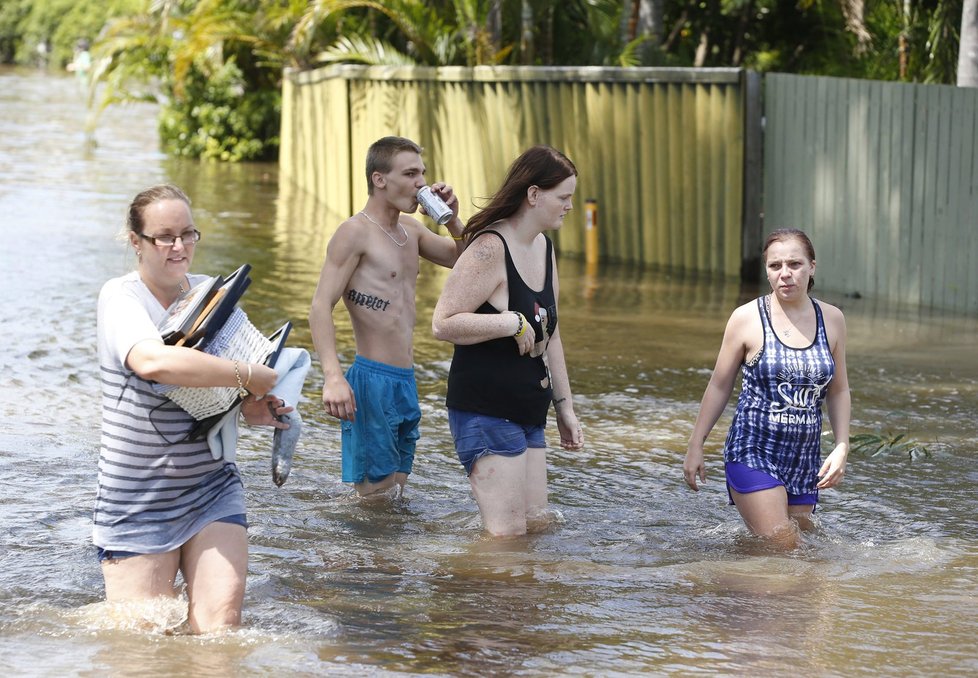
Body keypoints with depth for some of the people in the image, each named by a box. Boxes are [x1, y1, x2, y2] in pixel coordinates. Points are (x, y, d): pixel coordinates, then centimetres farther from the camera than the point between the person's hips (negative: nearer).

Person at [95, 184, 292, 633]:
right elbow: (153, 361, -34)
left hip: (212, 488, 4)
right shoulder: (121, 297, -12)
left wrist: (249, 410, -3)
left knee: (221, 620, -13)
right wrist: (246, 376, -28)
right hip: (137, 501, -4)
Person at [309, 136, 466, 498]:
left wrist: (452, 219, 2)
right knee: (375, 497, -5)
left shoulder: (411, 228, 13)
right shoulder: (355, 232, -11)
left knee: (395, 495, 13)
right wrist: (333, 377, -30)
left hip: (406, 381, 8)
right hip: (373, 378, -8)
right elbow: (320, 308, -18)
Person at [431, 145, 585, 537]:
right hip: (485, 413, -9)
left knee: (536, 524, 8)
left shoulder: (543, 248, 13)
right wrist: (511, 322, -25)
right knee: (507, 534, -10)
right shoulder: (489, 249, -17)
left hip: (528, 414, 9)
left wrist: (565, 406, 21)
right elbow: (443, 324, -22)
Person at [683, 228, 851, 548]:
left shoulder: (831, 320, 5)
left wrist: (841, 448, 2)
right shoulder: (747, 318, -4)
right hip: (754, 453, -4)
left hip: (805, 461, 4)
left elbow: (838, 391, 13)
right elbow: (719, 386, 4)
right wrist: (695, 446, 4)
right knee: (782, 548, -16)